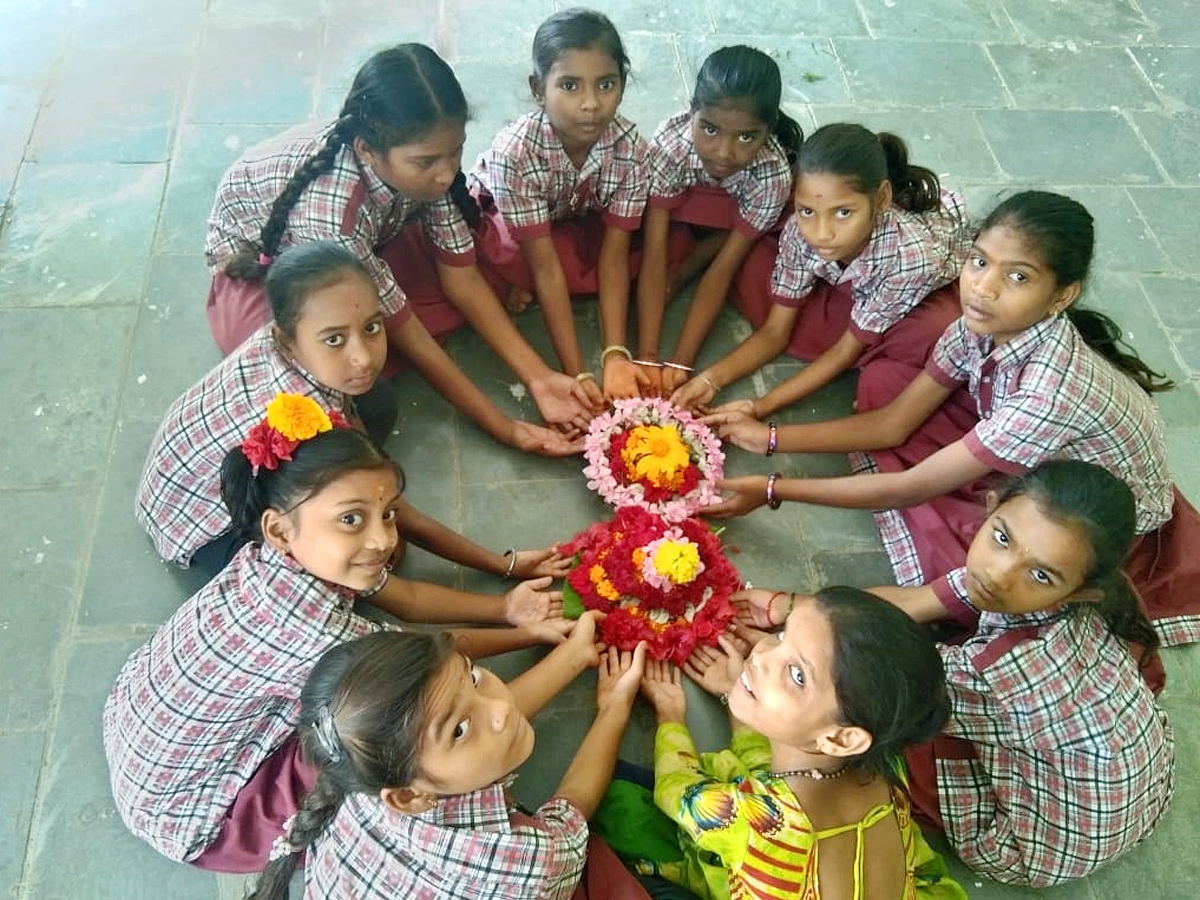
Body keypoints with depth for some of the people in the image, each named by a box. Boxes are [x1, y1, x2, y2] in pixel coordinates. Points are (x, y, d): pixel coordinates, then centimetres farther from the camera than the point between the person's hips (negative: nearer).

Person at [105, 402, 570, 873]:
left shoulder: (279, 557, -17)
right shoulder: (319, 639, -39)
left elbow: (408, 598, 0)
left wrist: (504, 606, -5)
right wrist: (526, 634, -6)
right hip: (185, 810, -7)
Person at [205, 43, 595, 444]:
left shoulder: (421, 158, -26)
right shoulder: (330, 205, -42)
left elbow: (461, 276, -16)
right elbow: (402, 328, -31)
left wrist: (539, 377, -24)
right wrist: (507, 430, -29)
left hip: (363, 244, 6)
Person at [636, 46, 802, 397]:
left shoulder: (773, 173, -36)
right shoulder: (669, 144, -37)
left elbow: (724, 267, -34)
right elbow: (654, 255, -37)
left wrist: (681, 362, -41)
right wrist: (646, 356, -44)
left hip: (739, 216, 0)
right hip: (680, 211, 0)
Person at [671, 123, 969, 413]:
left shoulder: (911, 255, -41)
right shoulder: (802, 230, -31)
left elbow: (845, 351, -28)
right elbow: (775, 332, -17)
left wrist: (763, 406, -34)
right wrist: (712, 378, -33)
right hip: (852, 285, 4)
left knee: (936, 332, -38)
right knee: (755, 267, -18)